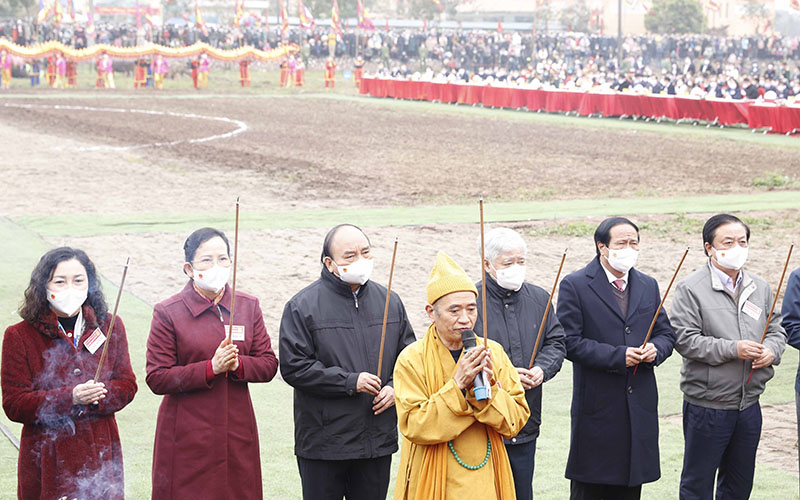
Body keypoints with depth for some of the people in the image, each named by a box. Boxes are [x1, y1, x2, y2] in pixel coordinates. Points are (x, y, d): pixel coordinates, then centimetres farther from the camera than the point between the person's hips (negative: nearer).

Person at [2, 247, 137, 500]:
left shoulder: (109, 327, 4)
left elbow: (127, 385, 6)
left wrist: (97, 398, -16)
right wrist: (70, 398, -22)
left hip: (100, 456, 2)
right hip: (47, 458, -2)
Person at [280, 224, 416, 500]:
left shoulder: (389, 301, 8)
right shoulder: (303, 306, -7)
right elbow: (294, 367, -13)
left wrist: (395, 387, -3)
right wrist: (350, 382, -17)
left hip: (378, 441, 4)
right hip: (322, 444, -4)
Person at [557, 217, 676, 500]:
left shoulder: (648, 285, 13)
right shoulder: (574, 285, -5)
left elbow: (666, 334, 17)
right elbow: (570, 343, -12)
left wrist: (656, 349, -7)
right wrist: (617, 356, -18)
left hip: (641, 404, 5)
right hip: (596, 405, -5)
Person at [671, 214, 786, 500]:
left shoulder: (759, 288, 10)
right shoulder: (690, 290, -9)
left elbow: (776, 329, 17)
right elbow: (684, 339, -16)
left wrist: (771, 351, -6)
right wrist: (732, 349, -22)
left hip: (749, 404, 6)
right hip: (706, 408, -6)